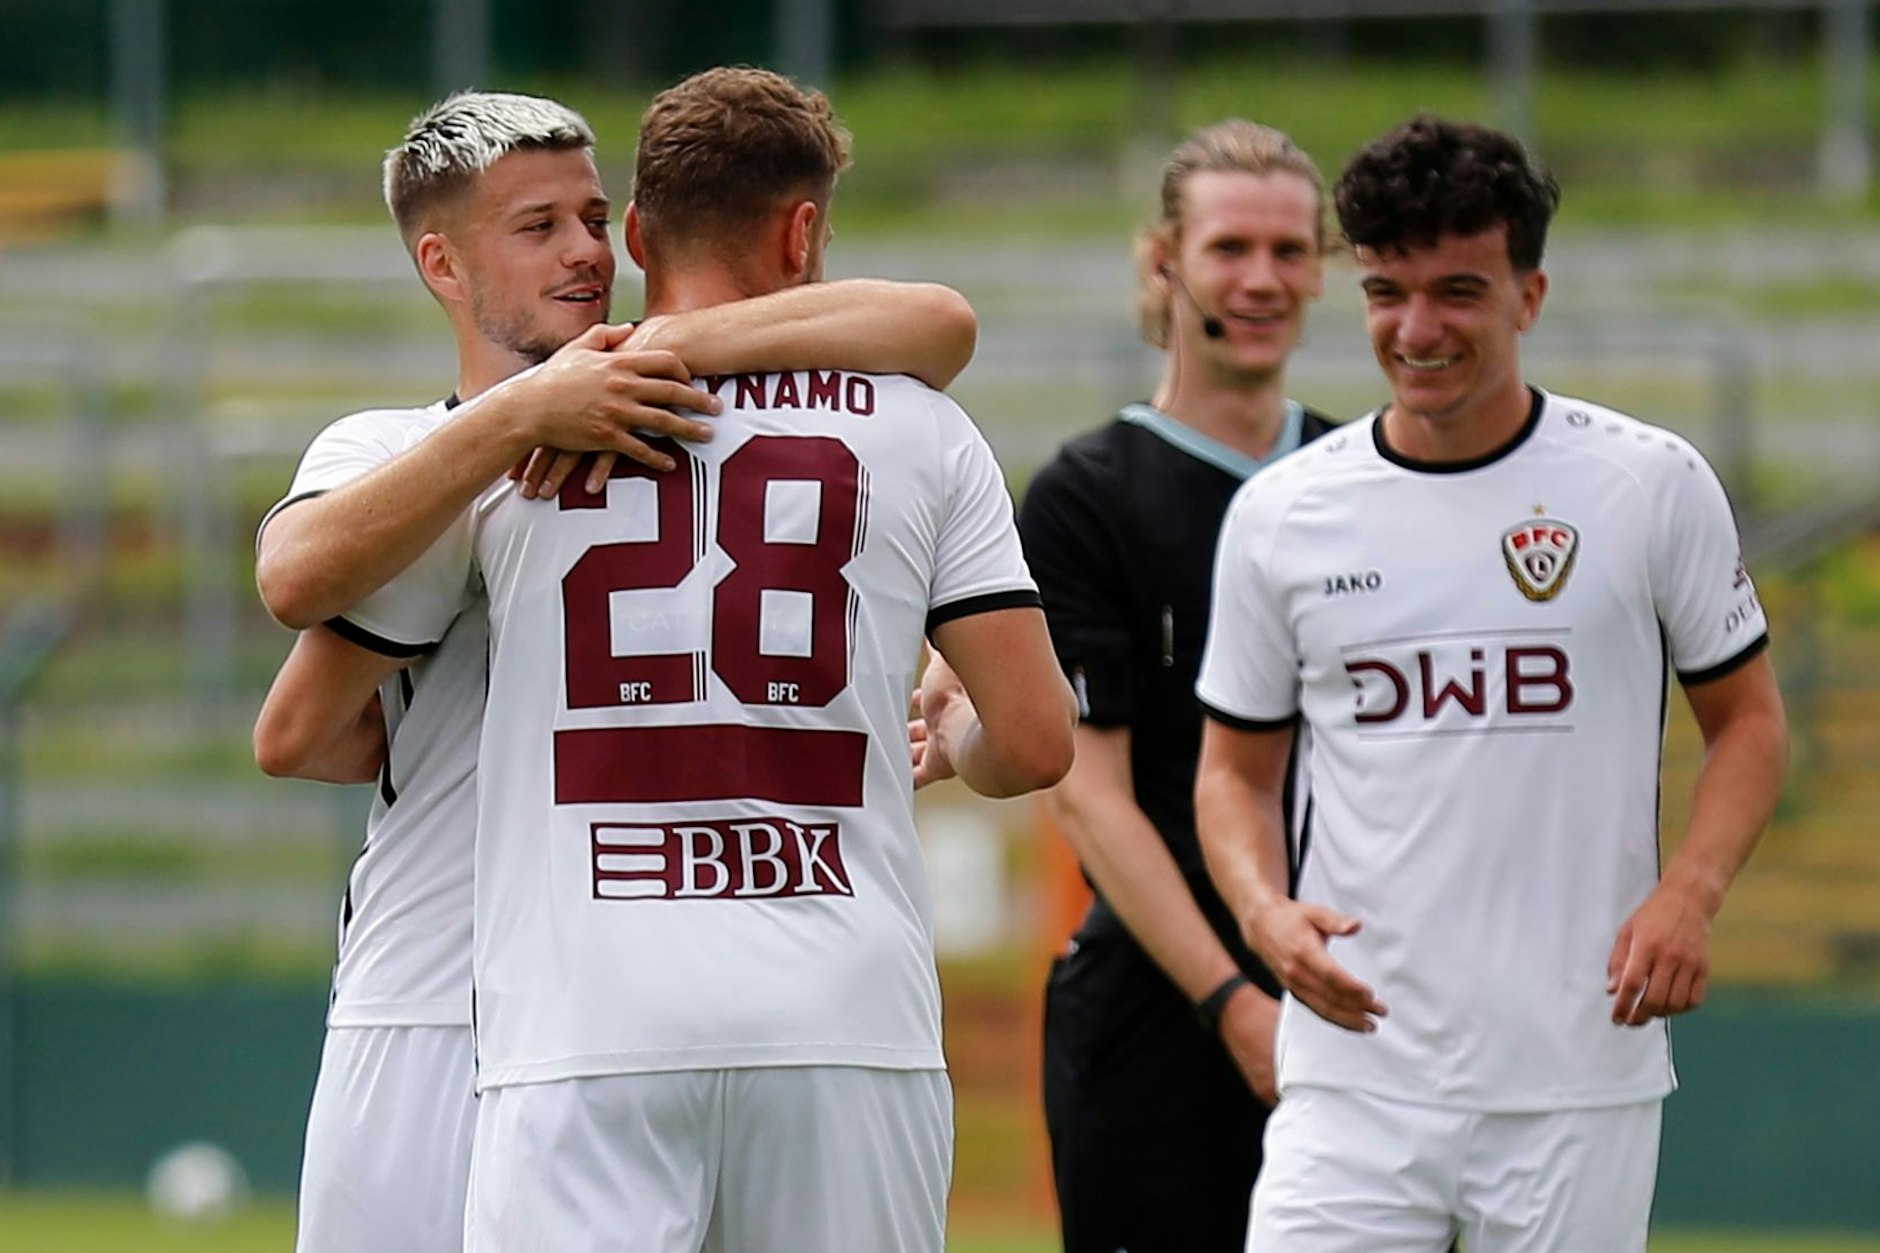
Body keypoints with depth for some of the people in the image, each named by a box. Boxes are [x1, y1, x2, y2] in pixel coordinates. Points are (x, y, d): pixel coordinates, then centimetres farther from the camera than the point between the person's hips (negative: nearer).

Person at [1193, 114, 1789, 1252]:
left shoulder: (1652, 485, 1)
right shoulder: (1280, 515, 6)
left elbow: (1749, 720, 8)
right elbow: (1238, 767, 14)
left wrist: (1689, 892, -10)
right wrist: (1266, 911, -7)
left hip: (1581, 1076, -1)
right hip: (1357, 1066, 1)